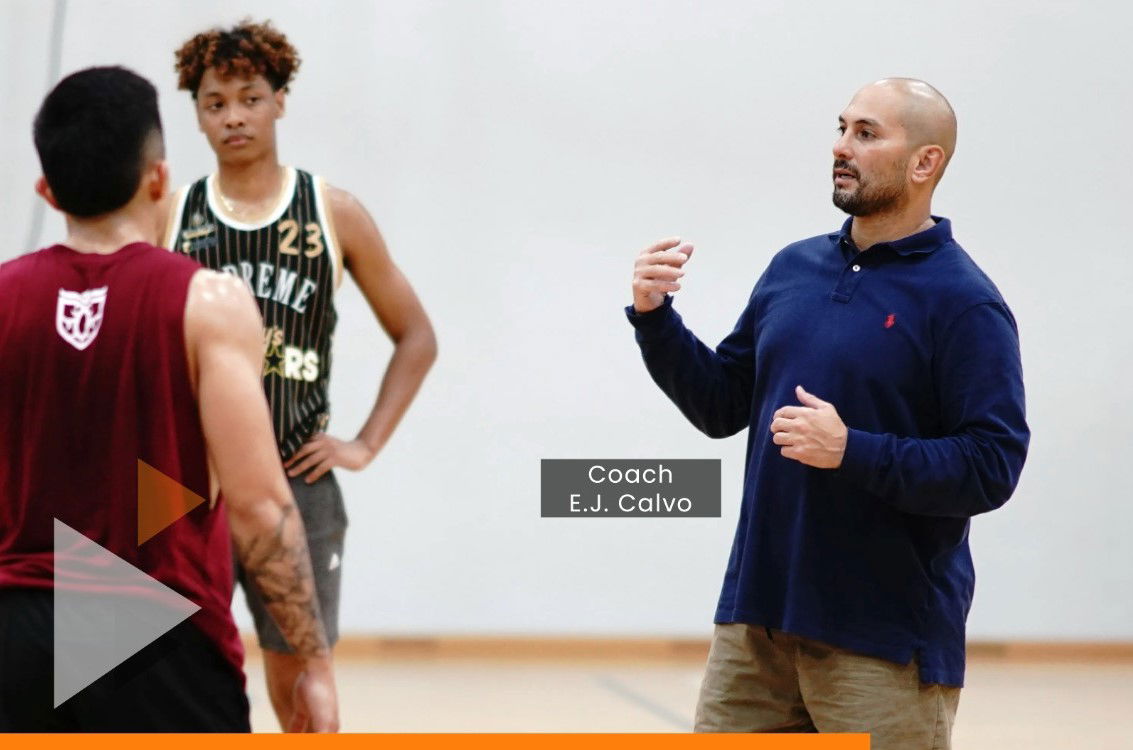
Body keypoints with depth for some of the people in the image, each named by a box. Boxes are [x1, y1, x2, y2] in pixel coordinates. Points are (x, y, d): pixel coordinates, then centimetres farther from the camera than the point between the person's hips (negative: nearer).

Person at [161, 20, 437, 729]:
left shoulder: (334, 214, 3)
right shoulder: (169, 218, 4)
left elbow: (416, 336, 10)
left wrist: (367, 443, 2)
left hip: (296, 482, 0)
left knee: (299, 677, 7)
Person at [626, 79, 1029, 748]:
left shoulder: (962, 302, -9)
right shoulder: (794, 268, 11)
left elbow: (992, 468, -15)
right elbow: (722, 406, 17)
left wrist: (852, 452, -23)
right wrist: (654, 317, 3)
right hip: (755, 623, 6)